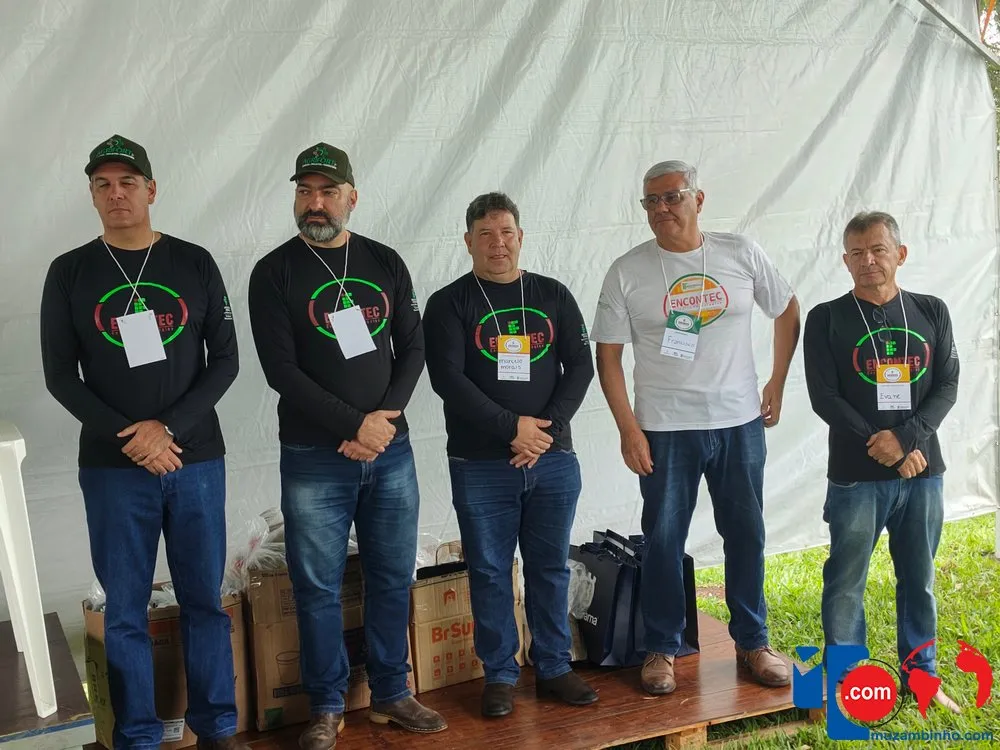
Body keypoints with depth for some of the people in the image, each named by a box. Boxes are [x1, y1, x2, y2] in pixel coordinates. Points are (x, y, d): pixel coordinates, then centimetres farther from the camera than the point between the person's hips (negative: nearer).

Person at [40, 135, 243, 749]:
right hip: (113, 468, 0)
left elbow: (225, 360, 3)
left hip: (197, 460, 1)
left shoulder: (195, 264, 4)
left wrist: (169, 427, -10)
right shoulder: (70, 273, 4)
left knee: (205, 601, 7)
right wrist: (127, 438, -10)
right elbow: (61, 376, 2)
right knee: (125, 612, 4)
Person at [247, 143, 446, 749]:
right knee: (319, 586, 4)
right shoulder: (276, 272, -3)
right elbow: (281, 369, -10)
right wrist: (356, 424, -14)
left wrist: (386, 417, -9)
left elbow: (413, 347, 6)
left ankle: (391, 694, 26)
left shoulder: (386, 263, 8)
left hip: (391, 450, 3)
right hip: (313, 458, -3)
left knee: (393, 577, 10)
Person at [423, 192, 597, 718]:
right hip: (480, 465, -2)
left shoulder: (553, 296, 9)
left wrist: (547, 429, -10)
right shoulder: (449, 304, 0)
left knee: (551, 567, 10)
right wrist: (513, 428, -16)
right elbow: (447, 378, -10)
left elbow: (580, 367, 4)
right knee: (490, 572, 5)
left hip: (553, 458, 3)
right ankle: (499, 676, 17)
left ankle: (554, 668, 23)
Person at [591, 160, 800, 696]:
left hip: (740, 423, 2)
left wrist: (777, 384, 8)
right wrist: (628, 428, -10)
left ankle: (752, 643, 27)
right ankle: (661, 650, 20)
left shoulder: (742, 254, 0)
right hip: (664, 430, -2)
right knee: (663, 541, 5)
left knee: (746, 535, 11)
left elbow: (787, 314, 12)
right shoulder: (627, 273, -4)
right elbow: (607, 355, -3)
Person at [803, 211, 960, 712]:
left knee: (919, 579, 13)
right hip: (855, 475, -3)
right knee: (846, 582, 4)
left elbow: (948, 385, 1)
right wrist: (885, 447, -14)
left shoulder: (931, 313, 7)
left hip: (922, 470, 3)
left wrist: (907, 436, -15)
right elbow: (824, 397, -7)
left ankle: (921, 674, 28)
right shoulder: (827, 319, -2)